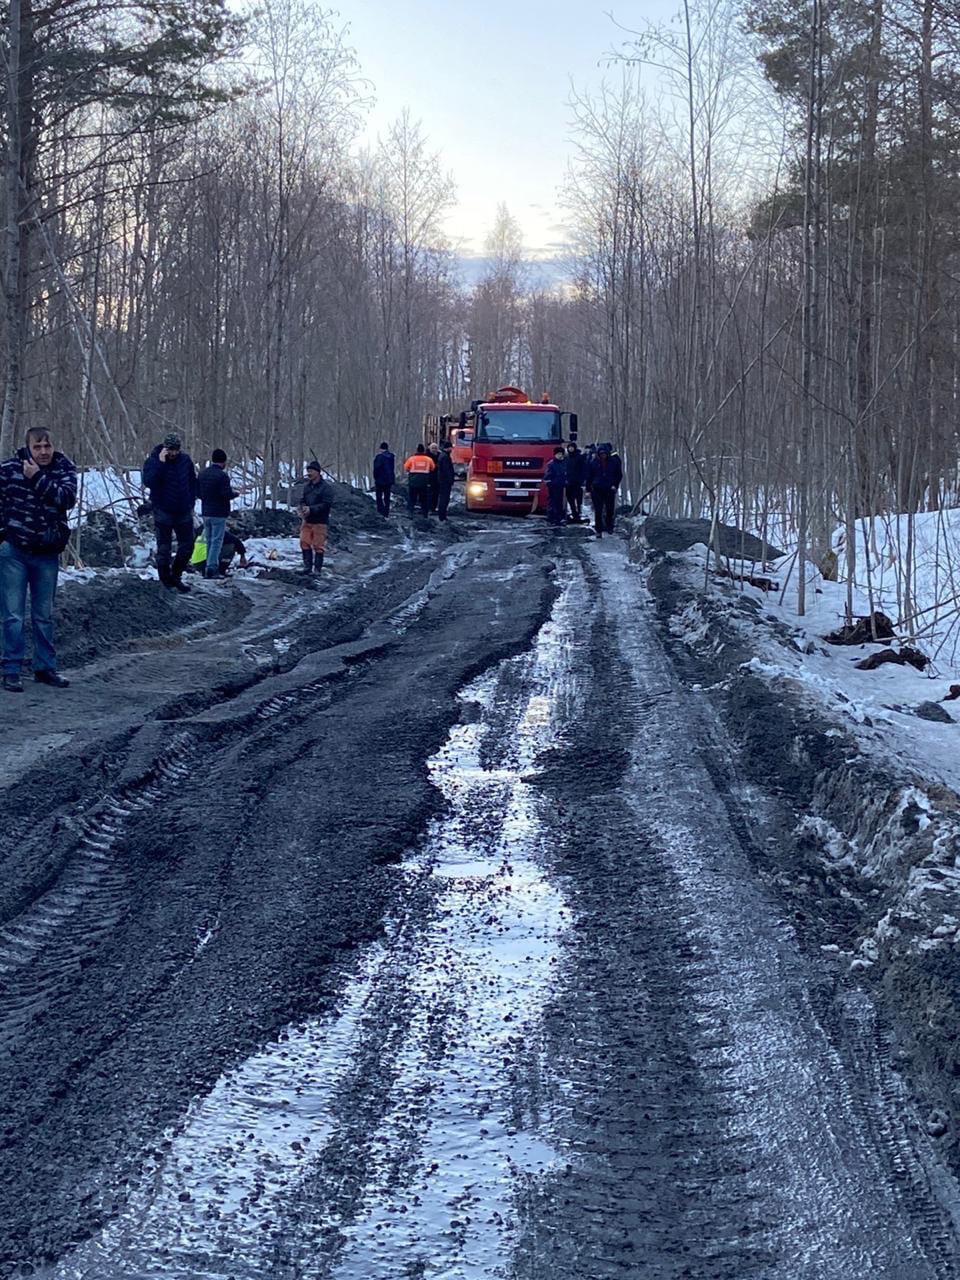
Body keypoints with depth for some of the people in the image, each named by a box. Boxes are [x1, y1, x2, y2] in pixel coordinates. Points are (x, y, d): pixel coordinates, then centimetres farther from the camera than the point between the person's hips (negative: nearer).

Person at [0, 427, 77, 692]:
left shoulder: (65, 469, -3)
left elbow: (68, 498, -20)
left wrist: (38, 478, -23)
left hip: (47, 553, 2)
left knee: (44, 616, 13)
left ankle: (45, 668, 23)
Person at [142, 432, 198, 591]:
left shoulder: (186, 460, 2)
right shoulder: (153, 461, -10)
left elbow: (193, 482, 15)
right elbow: (148, 481, -27)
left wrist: (191, 502, 7)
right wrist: (160, 463, -30)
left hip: (183, 512, 4)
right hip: (163, 512, -4)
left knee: (187, 546, 8)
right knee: (164, 549, 2)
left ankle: (176, 576, 25)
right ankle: (166, 582, 10)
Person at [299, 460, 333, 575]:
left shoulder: (326, 487, -10)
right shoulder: (307, 486, 9)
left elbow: (326, 504, -16)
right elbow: (302, 500, 14)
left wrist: (311, 509, -22)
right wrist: (303, 508, -9)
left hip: (320, 521, -6)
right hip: (307, 520, 6)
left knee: (318, 546, -1)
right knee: (304, 542, 4)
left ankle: (317, 569, 6)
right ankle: (307, 566, 14)